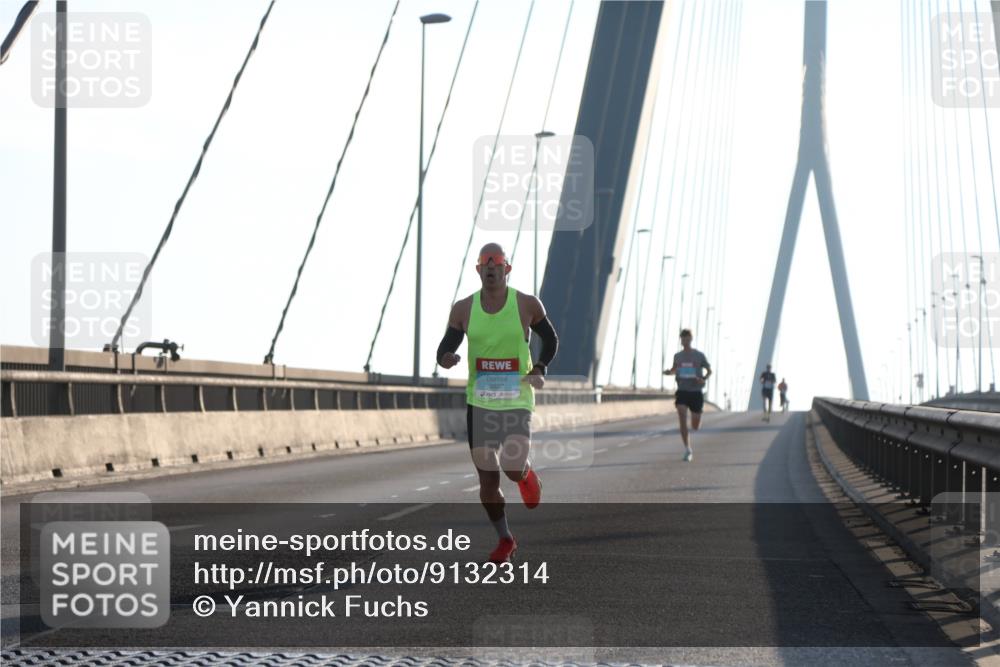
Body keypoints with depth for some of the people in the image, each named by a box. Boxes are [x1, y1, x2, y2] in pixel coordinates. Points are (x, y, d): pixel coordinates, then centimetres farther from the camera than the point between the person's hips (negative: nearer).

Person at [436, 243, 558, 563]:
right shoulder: (463, 308, 1)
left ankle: (526, 474, 21)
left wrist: (540, 368, -6)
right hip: (479, 402, 2)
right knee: (487, 479, 2)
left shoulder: (527, 305, -3)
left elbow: (551, 339, 11)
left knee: (513, 467, -18)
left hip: (517, 400, -2)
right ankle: (505, 540, 22)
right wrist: (446, 358, -18)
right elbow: (445, 348, 6)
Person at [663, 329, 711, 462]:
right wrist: (668, 372, -2)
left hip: (696, 392, -1)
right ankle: (688, 450, -13)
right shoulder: (677, 356, 4)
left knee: (695, 427, 5)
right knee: (682, 419, -19)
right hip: (682, 392, 1)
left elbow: (709, 371, 6)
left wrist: (703, 379, -15)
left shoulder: (699, 356, -3)